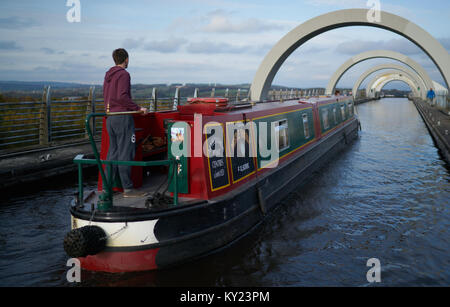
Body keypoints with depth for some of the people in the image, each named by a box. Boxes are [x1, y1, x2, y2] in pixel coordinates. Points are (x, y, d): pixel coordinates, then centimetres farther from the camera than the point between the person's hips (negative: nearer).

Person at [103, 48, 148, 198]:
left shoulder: (108, 74, 16)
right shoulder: (123, 74, -10)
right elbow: (122, 97, -20)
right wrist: (138, 108, -16)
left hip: (110, 117, 9)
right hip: (122, 117, -9)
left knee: (113, 152, 12)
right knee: (125, 153, -5)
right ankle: (127, 188, -1)